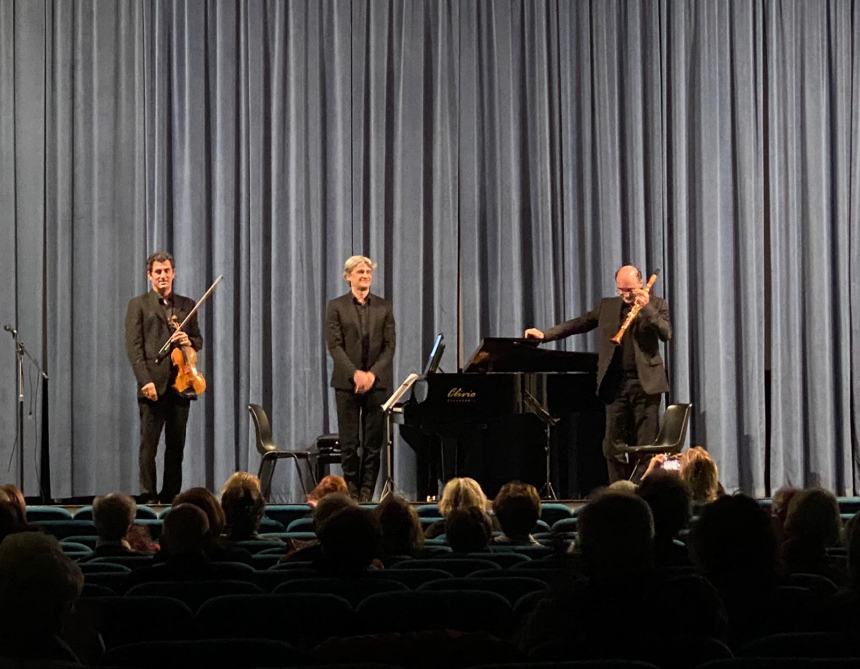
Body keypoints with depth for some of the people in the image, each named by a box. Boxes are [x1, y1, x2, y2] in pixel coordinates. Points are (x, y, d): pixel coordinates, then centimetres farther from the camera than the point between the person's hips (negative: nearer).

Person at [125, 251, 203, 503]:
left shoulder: (187, 305, 16)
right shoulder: (139, 305, 3)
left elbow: (198, 341, 20)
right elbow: (133, 347, -4)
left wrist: (189, 341, -5)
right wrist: (145, 381, -14)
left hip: (181, 383, 4)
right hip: (153, 384, -4)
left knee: (176, 445, 6)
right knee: (148, 445, -3)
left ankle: (171, 496, 12)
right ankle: (148, 496, 1)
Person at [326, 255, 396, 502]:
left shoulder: (383, 307, 10)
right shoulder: (336, 306, 4)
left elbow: (389, 346, 4)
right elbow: (334, 346, -3)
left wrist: (372, 374, -10)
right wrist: (355, 373, -15)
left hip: (377, 382, 2)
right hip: (347, 383, -2)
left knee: (373, 442, 0)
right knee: (349, 442, -1)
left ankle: (367, 492, 4)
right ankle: (351, 490, 6)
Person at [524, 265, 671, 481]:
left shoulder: (656, 304, 4)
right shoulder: (607, 306, 13)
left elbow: (666, 334, -9)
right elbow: (579, 324, 13)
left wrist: (647, 308, -17)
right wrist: (544, 335, 4)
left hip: (646, 383, -3)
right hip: (615, 383, 3)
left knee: (646, 444, -2)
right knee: (613, 444, 2)